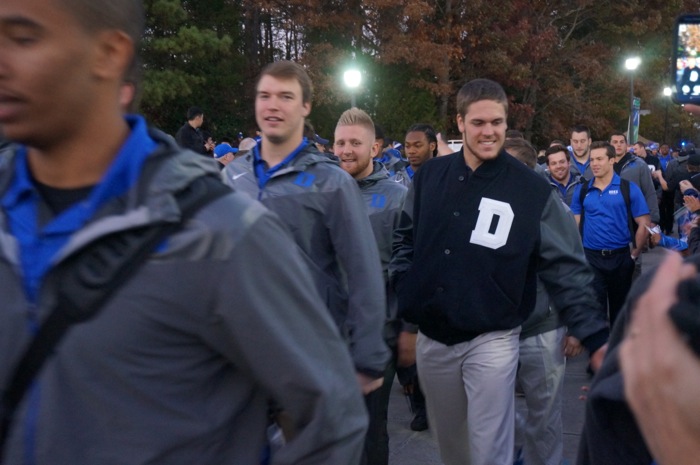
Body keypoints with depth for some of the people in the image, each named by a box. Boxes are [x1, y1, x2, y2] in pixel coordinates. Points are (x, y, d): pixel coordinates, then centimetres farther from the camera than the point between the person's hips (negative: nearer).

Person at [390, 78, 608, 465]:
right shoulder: (429, 177, 1)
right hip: (430, 338, 4)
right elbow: (405, 241, 11)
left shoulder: (532, 190, -9)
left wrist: (595, 337, -16)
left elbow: (566, 269, -10)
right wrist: (405, 298, 0)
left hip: (491, 340, -4)